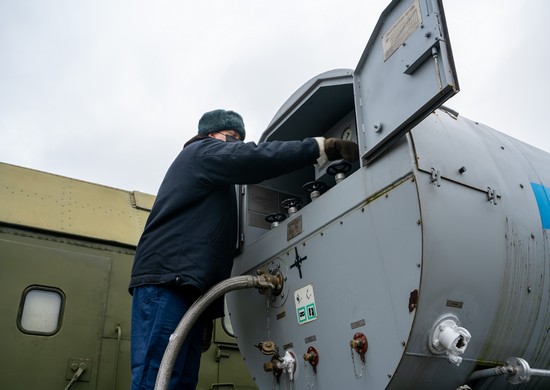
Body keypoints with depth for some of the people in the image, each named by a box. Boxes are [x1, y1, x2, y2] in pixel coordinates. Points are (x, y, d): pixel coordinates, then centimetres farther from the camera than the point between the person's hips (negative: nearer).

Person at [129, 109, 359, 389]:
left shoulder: (214, 179, 36)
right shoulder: (202, 152, 7)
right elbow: (255, 158, -10)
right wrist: (323, 147, -12)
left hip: (184, 286, 10)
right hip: (167, 280, -10)